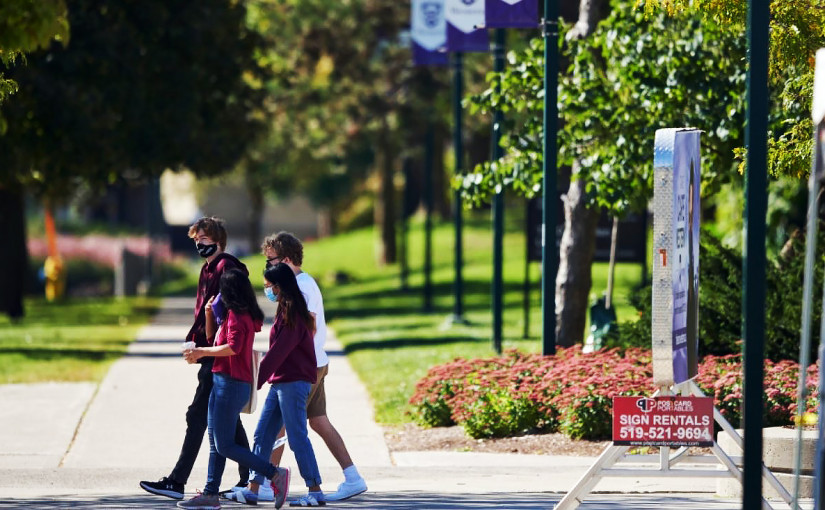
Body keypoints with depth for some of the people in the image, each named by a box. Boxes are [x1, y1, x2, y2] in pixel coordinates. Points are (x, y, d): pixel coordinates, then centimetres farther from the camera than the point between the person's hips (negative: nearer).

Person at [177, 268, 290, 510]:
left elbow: (233, 347, -28)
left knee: (225, 445, -9)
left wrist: (202, 352, -20)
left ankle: (276, 474, -11)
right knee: (216, 443, 12)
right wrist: (209, 313, 13)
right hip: (224, 383, 10)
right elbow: (212, 336, 27)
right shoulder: (236, 315, 15)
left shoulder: (236, 315, -14)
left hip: (231, 384, -10)